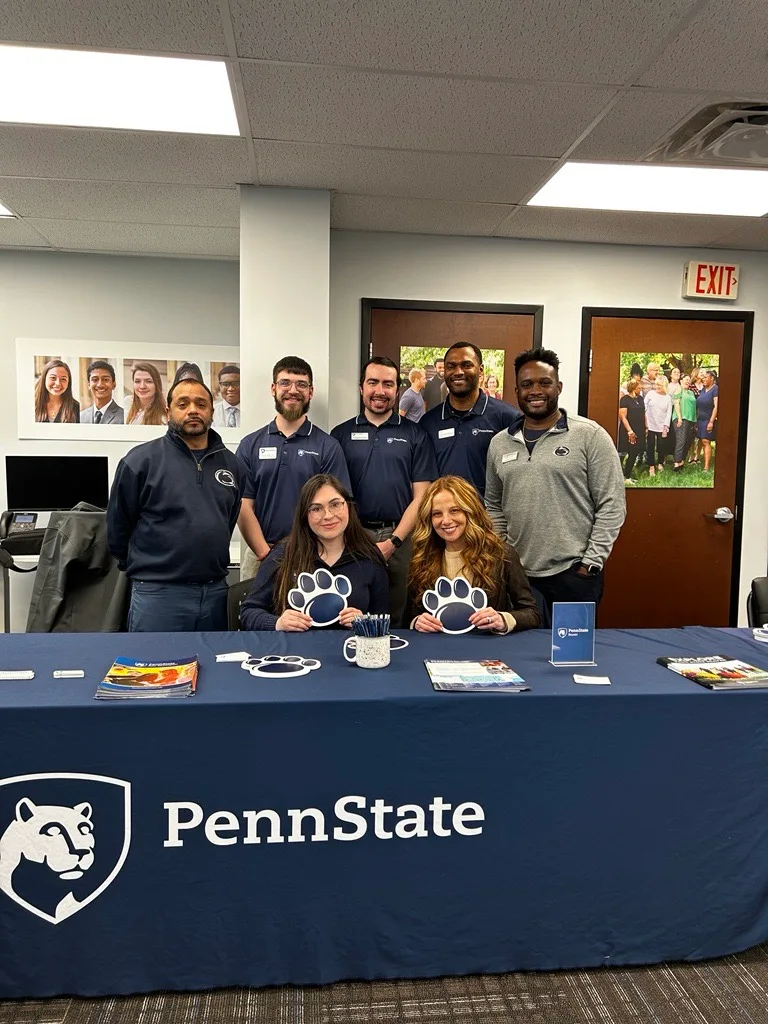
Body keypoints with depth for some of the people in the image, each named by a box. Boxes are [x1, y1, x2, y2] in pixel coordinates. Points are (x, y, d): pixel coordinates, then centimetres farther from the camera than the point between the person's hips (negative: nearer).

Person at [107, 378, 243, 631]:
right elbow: (118, 525, 1)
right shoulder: (142, 459, -6)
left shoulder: (230, 463, 9)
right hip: (158, 592, -5)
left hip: (215, 591, 5)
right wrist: (145, 566, 11)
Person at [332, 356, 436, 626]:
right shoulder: (341, 434, 8)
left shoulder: (415, 436, 6)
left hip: (400, 539, 0)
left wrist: (393, 542, -8)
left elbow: (421, 496, 2)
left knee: (397, 621, 7)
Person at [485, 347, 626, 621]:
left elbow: (612, 505, -6)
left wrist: (591, 563, -9)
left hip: (573, 574, -4)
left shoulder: (590, 436, -5)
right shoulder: (499, 443, 10)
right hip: (516, 575, 4)